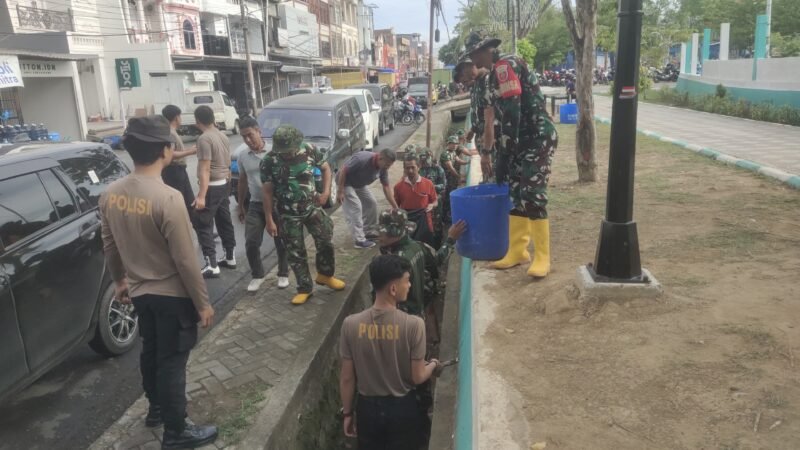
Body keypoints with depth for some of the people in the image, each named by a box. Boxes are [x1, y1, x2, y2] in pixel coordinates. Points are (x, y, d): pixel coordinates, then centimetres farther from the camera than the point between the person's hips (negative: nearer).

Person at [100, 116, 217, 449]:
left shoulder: (111, 194, -5)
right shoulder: (168, 198, -27)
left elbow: (110, 246, 8)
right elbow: (185, 261, -23)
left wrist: (119, 281, 23)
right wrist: (203, 303, -12)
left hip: (139, 292, 7)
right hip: (173, 296, -7)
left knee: (150, 352, 25)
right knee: (172, 361, 7)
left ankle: (156, 408, 46)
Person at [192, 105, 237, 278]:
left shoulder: (204, 139, -18)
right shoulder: (223, 136, 9)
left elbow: (205, 170, -23)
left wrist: (201, 196, -25)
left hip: (212, 187, -9)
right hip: (224, 184, 9)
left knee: (203, 225, -5)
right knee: (225, 221, 16)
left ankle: (212, 265, -8)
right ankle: (230, 258, 25)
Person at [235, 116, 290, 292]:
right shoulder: (242, 155, 3)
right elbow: (242, 181, 14)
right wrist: (240, 205, 17)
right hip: (255, 205, 3)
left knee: (281, 243, 8)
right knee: (251, 243, -1)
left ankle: (283, 274, 27)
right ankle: (257, 275, 19)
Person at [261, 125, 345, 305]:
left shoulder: (310, 150, -11)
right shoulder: (269, 161, -15)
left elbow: (325, 168, 6)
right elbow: (267, 192, -9)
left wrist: (326, 192, -7)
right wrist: (269, 220, -9)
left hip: (312, 207, 2)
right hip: (288, 214, -1)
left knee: (326, 240, 5)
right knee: (296, 253, 6)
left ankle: (325, 275, 31)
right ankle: (304, 288, 22)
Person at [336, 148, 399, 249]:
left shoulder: (383, 168, -13)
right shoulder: (362, 159, -36)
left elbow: (386, 187, -6)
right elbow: (343, 171, -29)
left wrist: (395, 207, -7)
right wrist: (340, 191, -27)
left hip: (360, 185, 8)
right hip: (346, 183, -8)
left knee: (371, 203, 7)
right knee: (355, 208, -16)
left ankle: (368, 231, 23)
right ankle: (359, 240, -14)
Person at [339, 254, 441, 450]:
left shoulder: (351, 324, -17)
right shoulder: (413, 325, -24)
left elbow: (347, 378, -8)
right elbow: (418, 378, -14)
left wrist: (347, 413, 7)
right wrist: (433, 365, 7)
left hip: (368, 406, 2)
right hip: (403, 407, -2)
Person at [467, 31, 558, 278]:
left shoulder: (506, 66, -14)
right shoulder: (495, 74, 17)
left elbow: (511, 114, -21)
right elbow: (492, 119, 22)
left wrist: (504, 152, -17)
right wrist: (486, 153, 25)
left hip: (539, 138, -10)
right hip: (521, 141, 10)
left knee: (533, 196, -11)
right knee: (516, 195, 9)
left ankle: (542, 257, -2)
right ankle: (517, 250, 17)